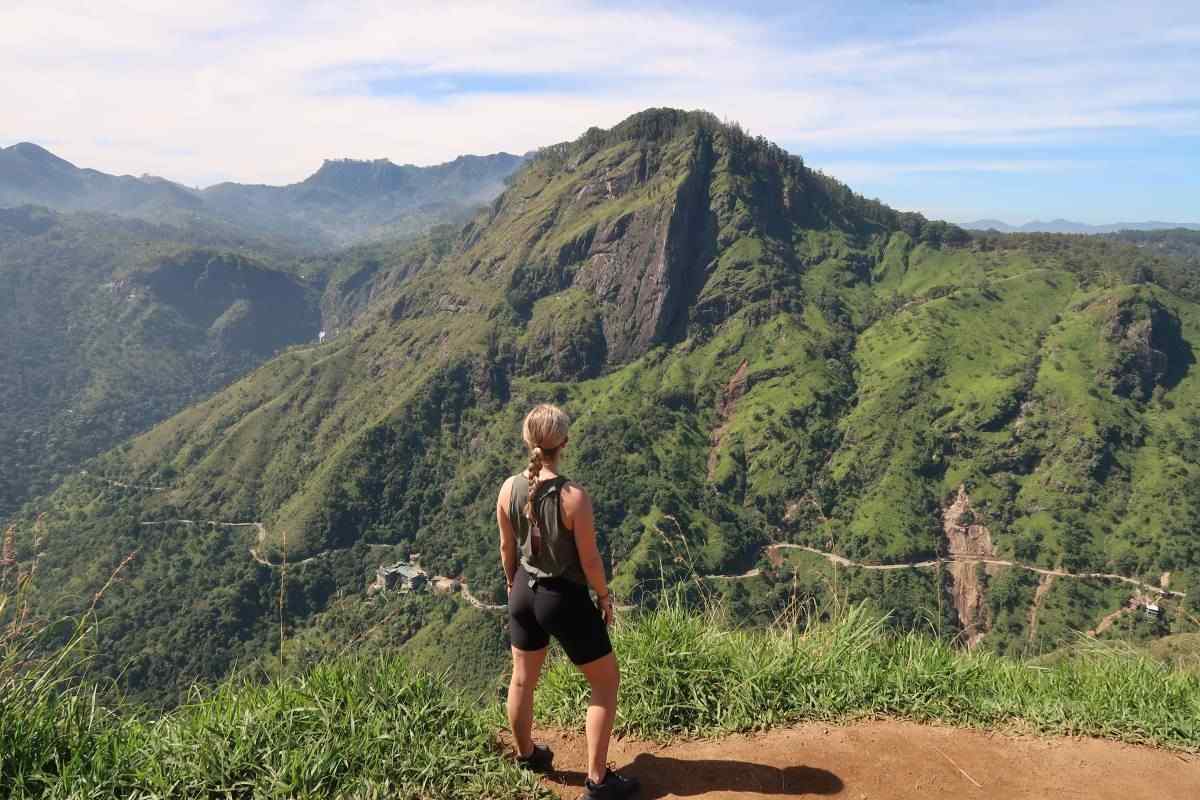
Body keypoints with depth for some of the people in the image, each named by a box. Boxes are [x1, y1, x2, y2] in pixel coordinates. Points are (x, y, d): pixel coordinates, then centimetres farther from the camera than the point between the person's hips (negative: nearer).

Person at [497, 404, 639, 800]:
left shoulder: (509, 489, -11)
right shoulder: (574, 496, -26)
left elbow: (507, 547, 3)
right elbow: (589, 560, -17)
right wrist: (605, 596, 0)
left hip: (524, 593, 6)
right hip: (565, 598, -5)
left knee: (522, 678, 25)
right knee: (607, 681, 14)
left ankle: (527, 754, 48)